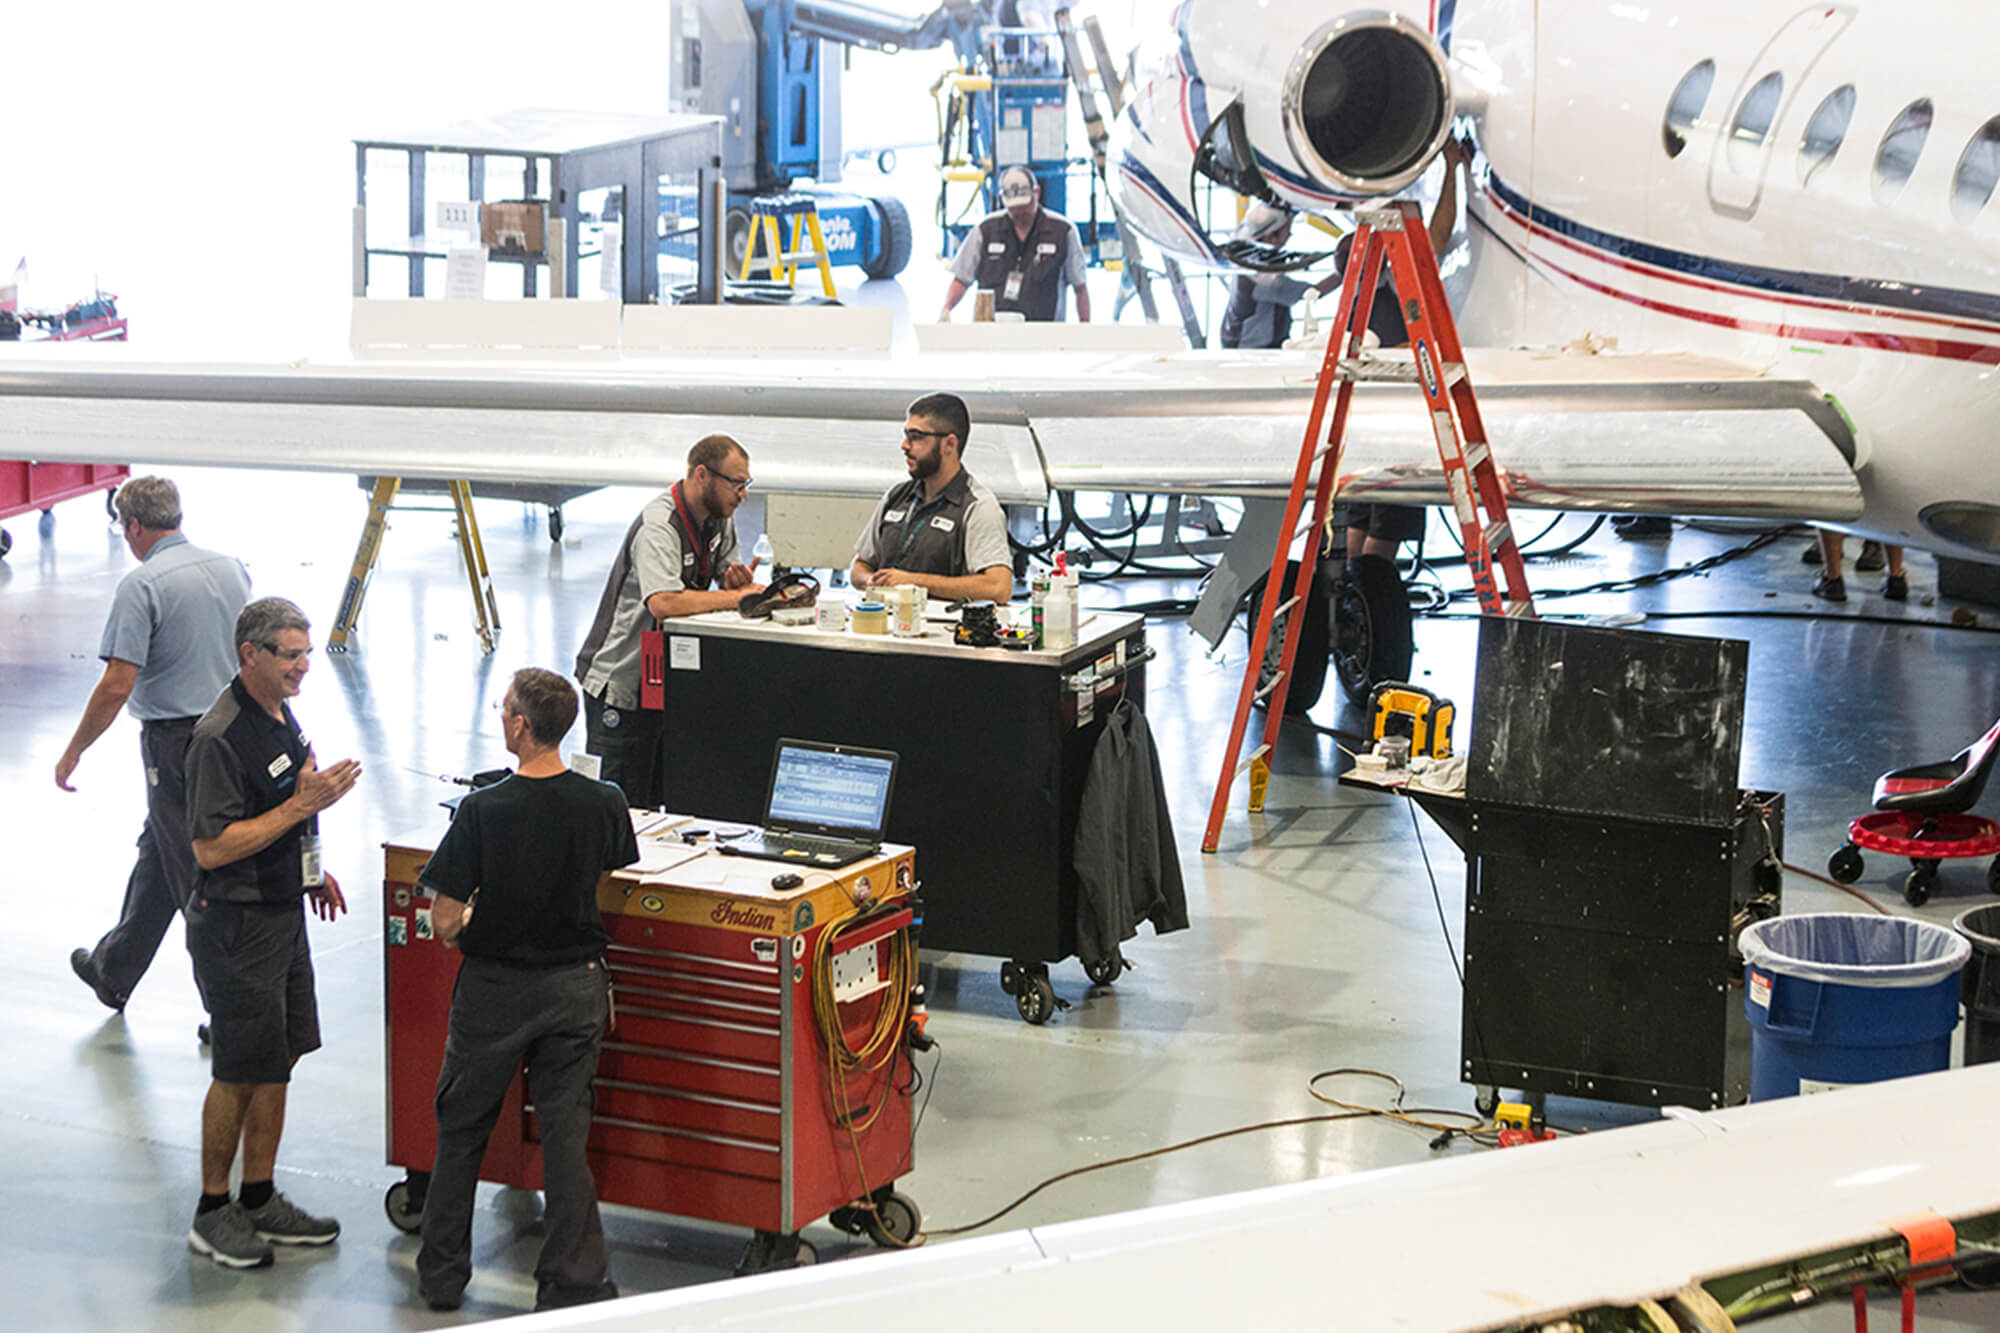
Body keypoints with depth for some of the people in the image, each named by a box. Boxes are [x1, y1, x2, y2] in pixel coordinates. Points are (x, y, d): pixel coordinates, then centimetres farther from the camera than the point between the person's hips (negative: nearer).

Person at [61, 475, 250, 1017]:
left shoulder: (142, 586, -17)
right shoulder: (232, 568, 5)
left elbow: (116, 686, -19)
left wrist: (74, 751, -8)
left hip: (175, 745, -8)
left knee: (200, 879, 1)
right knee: (158, 854, 23)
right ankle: (113, 971, 38)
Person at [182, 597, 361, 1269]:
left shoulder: (280, 715, 9)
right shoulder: (220, 737, -21)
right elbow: (211, 847, -24)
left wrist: (312, 869, 17)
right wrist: (303, 804, -25)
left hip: (283, 911, 9)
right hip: (237, 923, -9)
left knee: (278, 1062, 13)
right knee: (241, 1073, -1)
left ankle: (260, 1201, 24)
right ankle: (213, 1212, 13)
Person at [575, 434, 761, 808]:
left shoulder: (719, 516, 3)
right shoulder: (659, 526, -25)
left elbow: (727, 574, 15)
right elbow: (663, 602, -39)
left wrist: (737, 578, -11)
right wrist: (738, 595, -31)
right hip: (619, 681, -8)